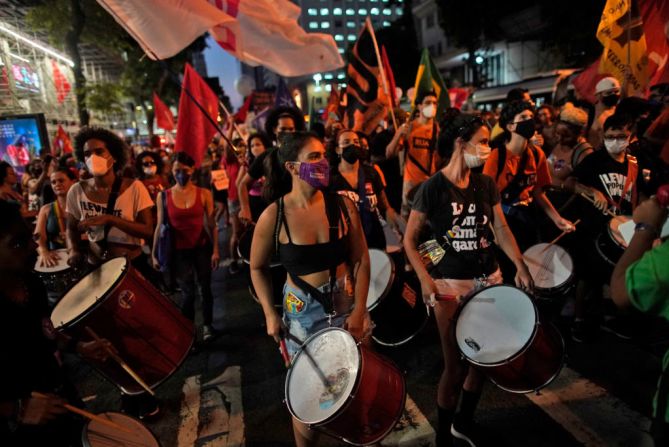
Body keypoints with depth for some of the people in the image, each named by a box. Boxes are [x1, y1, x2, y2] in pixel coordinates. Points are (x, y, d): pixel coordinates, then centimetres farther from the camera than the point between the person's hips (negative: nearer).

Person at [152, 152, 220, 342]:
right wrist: (154, 254, 1)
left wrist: (215, 250, -8)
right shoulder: (164, 196, -4)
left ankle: (207, 325, 32)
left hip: (202, 248, 1)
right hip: (178, 251, 0)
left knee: (205, 288, 13)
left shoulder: (204, 194, -6)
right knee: (188, 292, 3)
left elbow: (211, 224, -5)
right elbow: (160, 227, 1)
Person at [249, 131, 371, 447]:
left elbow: (361, 260, -3)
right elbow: (258, 269, 1)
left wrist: (359, 310, -8)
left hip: (346, 306, 2)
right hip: (301, 313, -2)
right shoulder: (274, 216, -13)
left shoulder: (342, 206, -8)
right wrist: (270, 314, -6)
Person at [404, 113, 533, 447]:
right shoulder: (432, 188, -11)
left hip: (489, 279, 6)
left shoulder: (486, 185, 5)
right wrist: (425, 280, -19)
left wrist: (520, 266, -12)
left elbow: (501, 230, 2)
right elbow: (409, 240, -9)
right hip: (450, 285, -5)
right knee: (455, 364, 5)